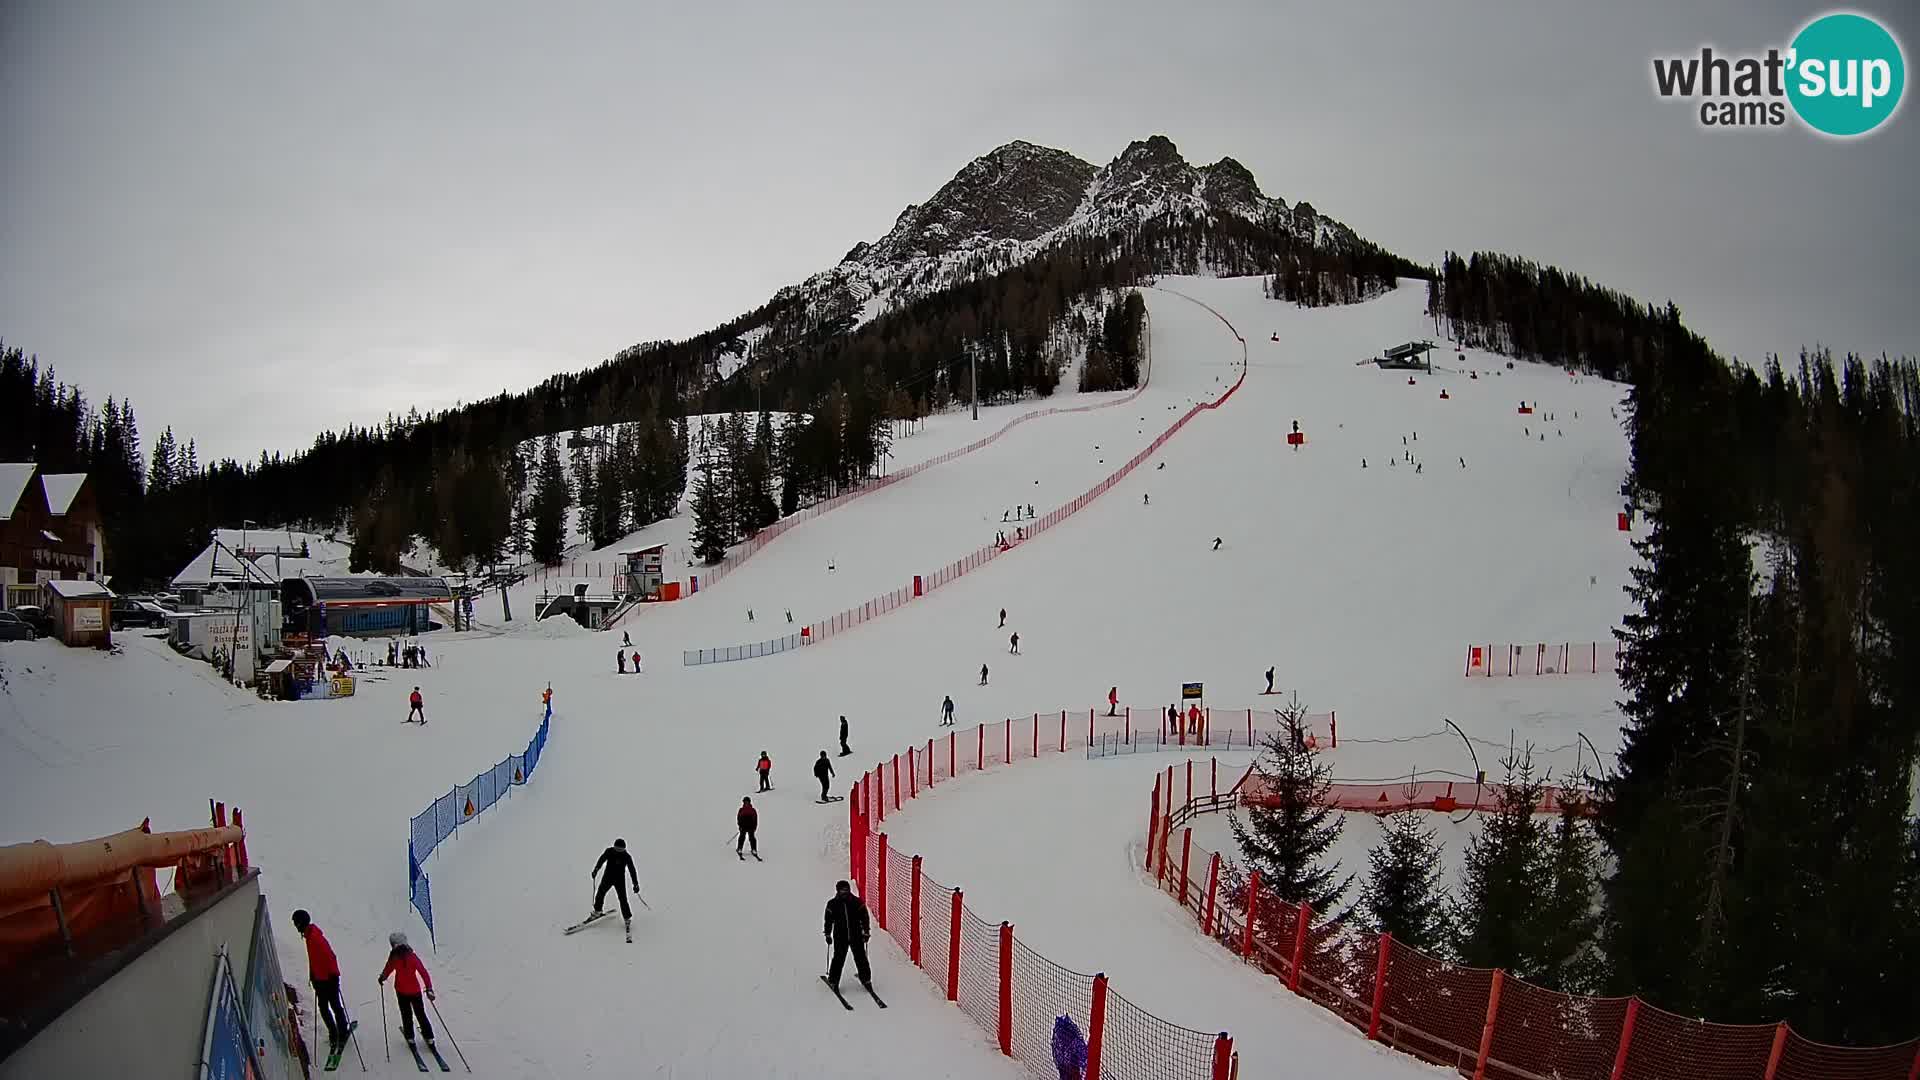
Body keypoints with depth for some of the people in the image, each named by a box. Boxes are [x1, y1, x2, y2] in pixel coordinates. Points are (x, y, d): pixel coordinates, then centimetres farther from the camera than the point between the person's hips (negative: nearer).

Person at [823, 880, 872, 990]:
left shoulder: (857, 902, -3)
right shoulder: (832, 904, -3)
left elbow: (864, 917, 5)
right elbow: (829, 920, 6)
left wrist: (866, 932, 5)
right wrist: (828, 934, 8)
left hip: (856, 936, 1)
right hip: (840, 937, -1)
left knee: (861, 958, 4)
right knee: (839, 959, -2)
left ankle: (866, 979, 17)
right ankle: (833, 981, 12)